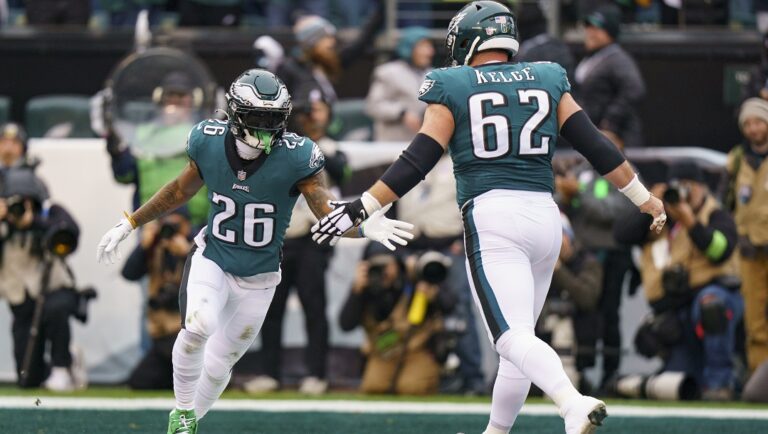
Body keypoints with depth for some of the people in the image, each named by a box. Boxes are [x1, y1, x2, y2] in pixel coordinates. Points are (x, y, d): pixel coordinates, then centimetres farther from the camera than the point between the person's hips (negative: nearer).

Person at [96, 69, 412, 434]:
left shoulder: (294, 158, -22)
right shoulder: (208, 143, -14)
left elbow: (328, 213, -22)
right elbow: (182, 190, 5)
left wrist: (364, 227, -43)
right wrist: (129, 224, 10)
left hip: (258, 279, 0)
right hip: (212, 259, 0)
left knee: (218, 365, 11)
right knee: (197, 327, -29)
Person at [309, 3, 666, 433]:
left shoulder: (453, 89, 3)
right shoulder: (548, 81, 13)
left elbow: (416, 163, -4)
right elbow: (596, 146, 12)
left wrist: (360, 209, -1)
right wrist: (643, 197, 21)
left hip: (491, 216, -5)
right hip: (544, 216, 5)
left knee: (514, 337, -16)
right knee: (518, 336, 17)